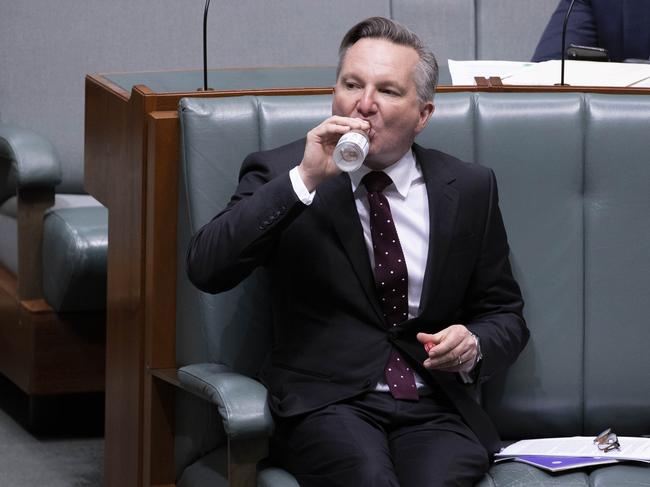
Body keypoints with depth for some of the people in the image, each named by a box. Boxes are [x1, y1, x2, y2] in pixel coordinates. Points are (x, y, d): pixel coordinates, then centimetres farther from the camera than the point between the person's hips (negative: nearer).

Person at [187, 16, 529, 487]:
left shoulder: (468, 188, 12)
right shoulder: (279, 174, 4)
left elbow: (505, 315, 19)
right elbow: (206, 268, -11)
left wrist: (474, 346, -5)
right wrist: (304, 179, -17)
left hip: (433, 408, 2)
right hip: (326, 401, -1)